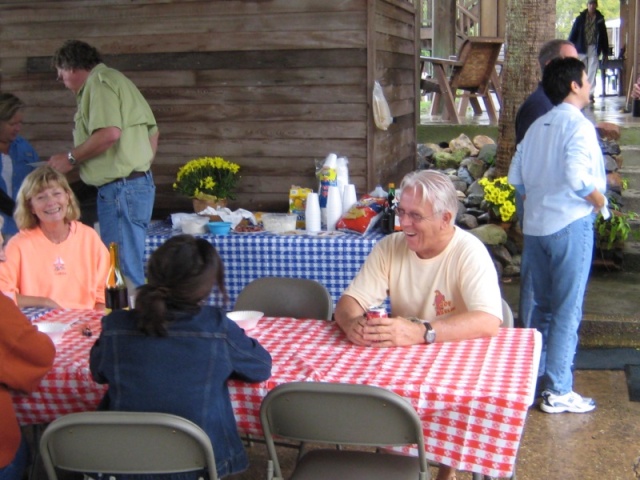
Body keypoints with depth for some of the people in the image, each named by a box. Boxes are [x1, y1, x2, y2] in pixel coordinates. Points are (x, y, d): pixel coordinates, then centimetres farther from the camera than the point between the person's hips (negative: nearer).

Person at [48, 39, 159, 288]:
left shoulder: (99, 82, -9)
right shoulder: (114, 79, 22)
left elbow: (109, 133, -24)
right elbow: (153, 130, 23)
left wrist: (71, 158, -12)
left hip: (121, 187, -11)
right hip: (139, 182, 11)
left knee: (124, 273, -9)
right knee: (129, 267, 13)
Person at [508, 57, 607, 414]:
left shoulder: (537, 126, 11)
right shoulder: (579, 125, -11)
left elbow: (516, 178, 12)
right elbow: (577, 177, -24)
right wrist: (600, 202, -8)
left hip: (536, 225, 7)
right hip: (571, 225, -7)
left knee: (543, 306, 18)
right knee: (568, 311, 0)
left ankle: (534, 377, 26)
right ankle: (558, 391, 4)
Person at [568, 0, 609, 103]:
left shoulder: (600, 19, 6)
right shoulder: (580, 18, 1)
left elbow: (604, 36, 9)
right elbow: (573, 34, 1)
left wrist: (605, 52, 8)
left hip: (594, 49, 1)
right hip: (581, 49, -1)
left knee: (592, 73, -1)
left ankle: (590, 94, 1)